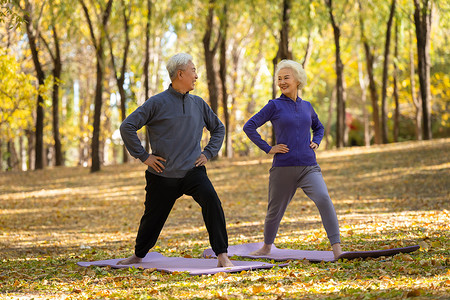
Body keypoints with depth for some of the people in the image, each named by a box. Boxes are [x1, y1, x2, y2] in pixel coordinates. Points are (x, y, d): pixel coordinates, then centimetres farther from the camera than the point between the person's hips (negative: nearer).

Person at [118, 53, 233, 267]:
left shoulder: (198, 104, 8)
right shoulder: (157, 103, -6)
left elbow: (218, 128, 24)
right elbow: (127, 127, -7)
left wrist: (208, 153, 10)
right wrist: (144, 156, -8)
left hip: (193, 171, 2)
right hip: (163, 175, -2)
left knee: (211, 200, -25)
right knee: (153, 217, 13)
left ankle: (222, 257, -22)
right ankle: (138, 255, 41)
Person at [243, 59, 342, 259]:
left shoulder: (306, 106, 11)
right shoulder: (275, 106, 0)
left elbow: (318, 127, 31)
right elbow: (249, 127, -2)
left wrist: (316, 142, 11)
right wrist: (267, 149, -6)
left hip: (309, 167, 2)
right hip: (283, 167, -1)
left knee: (323, 199, -22)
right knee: (275, 210, 12)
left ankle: (337, 248, -24)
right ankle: (266, 247, 38)